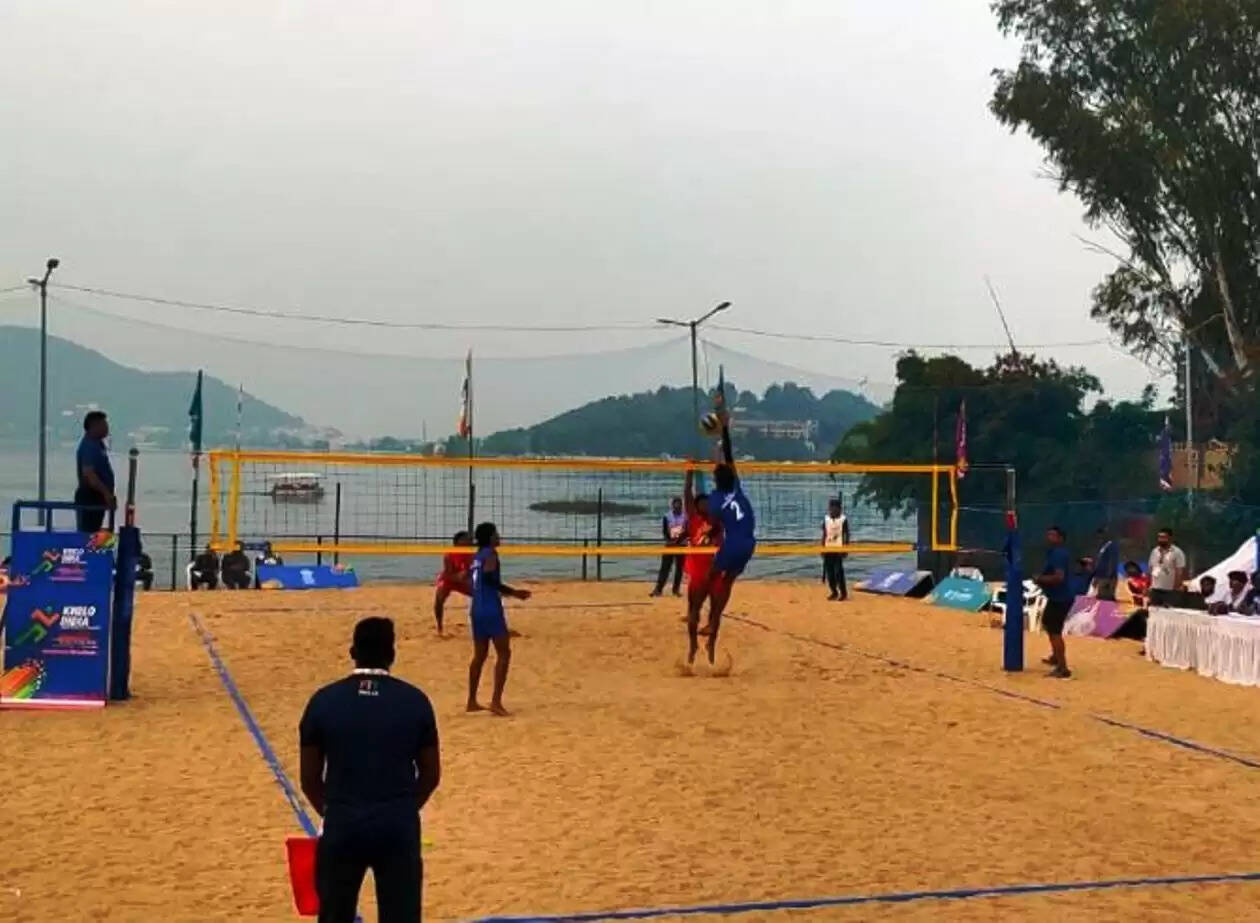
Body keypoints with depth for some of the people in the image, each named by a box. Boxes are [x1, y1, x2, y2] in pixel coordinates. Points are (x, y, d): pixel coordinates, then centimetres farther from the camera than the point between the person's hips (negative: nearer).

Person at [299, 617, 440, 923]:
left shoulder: (324, 700, -2)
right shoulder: (415, 700, -1)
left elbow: (309, 779, 4)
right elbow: (431, 775, 6)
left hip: (342, 827, 0)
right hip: (399, 827, 0)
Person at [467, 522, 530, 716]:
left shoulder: (477, 557, 17)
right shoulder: (490, 554, -7)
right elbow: (489, 577, -23)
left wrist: (508, 591, 24)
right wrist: (512, 592, -16)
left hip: (477, 610, 8)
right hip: (491, 610, -8)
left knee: (479, 655, 15)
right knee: (504, 653, -5)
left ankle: (472, 701, 19)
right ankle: (496, 701, -12)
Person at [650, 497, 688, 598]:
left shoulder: (686, 516, 0)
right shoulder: (667, 517, 3)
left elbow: (688, 531, -4)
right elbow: (664, 532, 1)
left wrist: (679, 539, -20)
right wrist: (669, 540, -17)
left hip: (682, 545, 0)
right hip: (670, 545, 0)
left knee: (679, 567, 5)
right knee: (665, 567, -4)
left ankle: (676, 588, 14)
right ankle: (658, 588, -7)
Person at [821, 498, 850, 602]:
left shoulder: (843, 519, -5)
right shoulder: (826, 519, 8)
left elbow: (846, 535, -4)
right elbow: (824, 535, 13)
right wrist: (822, 548, 10)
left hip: (838, 548, -5)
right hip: (828, 548, 5)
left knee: (838, 571, -7)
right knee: (829, 571, 4)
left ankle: (844, 593, 3)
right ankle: (834, 592, 16)